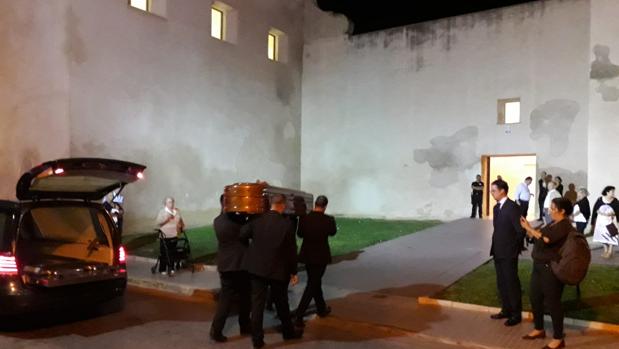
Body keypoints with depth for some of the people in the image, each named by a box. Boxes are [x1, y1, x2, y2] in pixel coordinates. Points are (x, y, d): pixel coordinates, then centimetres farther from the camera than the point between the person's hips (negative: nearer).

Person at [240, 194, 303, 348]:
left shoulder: (257, 220, -7)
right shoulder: (287, 224, -13)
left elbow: (242, 235, -2)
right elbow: (291, 250, -9)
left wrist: (251, 250, 19)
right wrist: (293, 272, 2)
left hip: (257, 267, 2)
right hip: (278, 269, -2)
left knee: (257, 303, 8)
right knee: (281, 303, 16)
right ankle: (288, 331, 34)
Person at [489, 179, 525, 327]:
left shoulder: (512, 207, -16)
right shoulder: (497, 207, 10)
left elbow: (521, 229, -17)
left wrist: (516, 247, -8)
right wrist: (496, 246, 8)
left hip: (509, 252, -8)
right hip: (498, 252, 8)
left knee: (512, 283, 3)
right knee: (501, 283, 15)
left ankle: (516, 314, 14)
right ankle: (506, 310, 27)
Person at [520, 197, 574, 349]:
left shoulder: (564, 225, -16)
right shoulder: (554, 223, 13)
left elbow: (545, 239, -27)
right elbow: (537, 237, 14)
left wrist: (529, 228, -19)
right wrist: (528, 229, 0)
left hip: (552, 269, -9)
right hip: (540, 266, 9)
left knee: (552, 302, -1)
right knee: (535, 298, 16)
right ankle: (539, 329, 32)